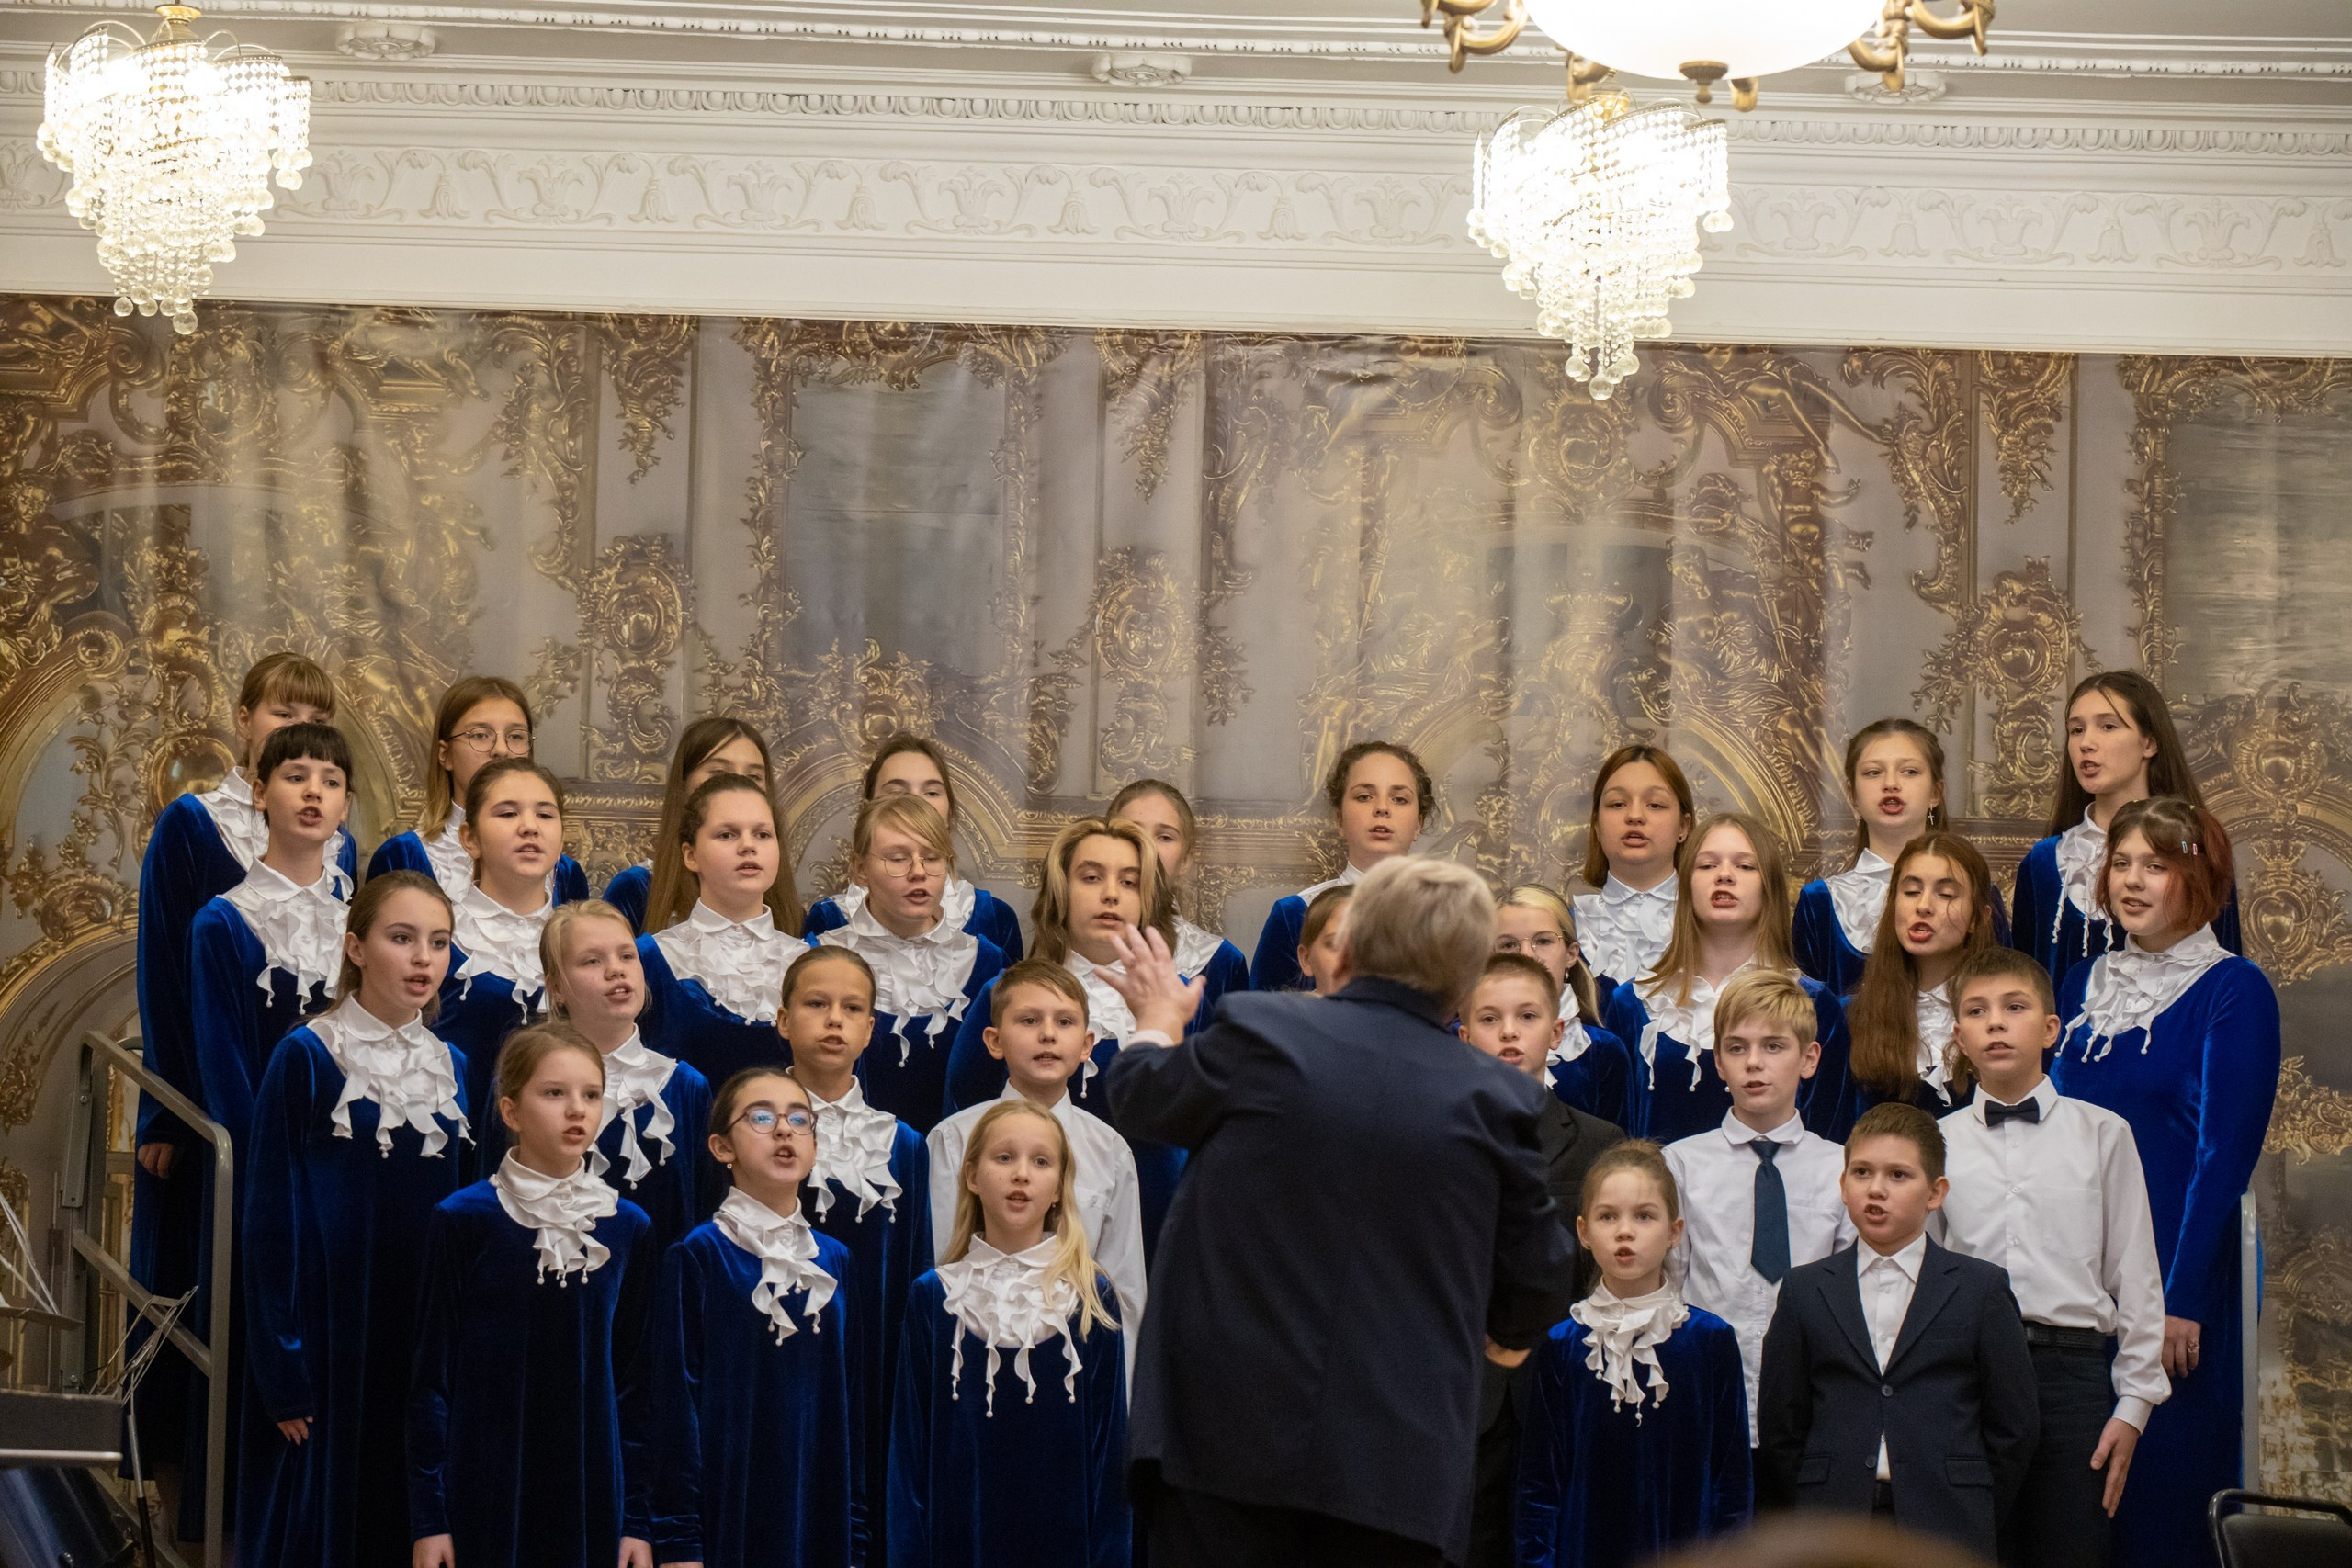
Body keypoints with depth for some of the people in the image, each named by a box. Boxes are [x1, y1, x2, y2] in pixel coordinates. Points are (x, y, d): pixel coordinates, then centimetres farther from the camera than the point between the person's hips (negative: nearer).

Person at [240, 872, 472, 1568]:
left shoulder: (449, 1066, 8)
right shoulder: (306, 1060, -7)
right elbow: (271, 1222, -8)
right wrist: (282, 1372, -12)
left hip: (427, 1341, 5)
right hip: (334, 1345, -5)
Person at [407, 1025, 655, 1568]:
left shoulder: (627, 1228, 6)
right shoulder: (462, 1221, -2)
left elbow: (635, 1381, 8)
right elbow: (432, 1377, -1)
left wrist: (638, 1520, 4)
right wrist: (428, 1518, -5)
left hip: (591, 1498, 2)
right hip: (485, 1499, -2)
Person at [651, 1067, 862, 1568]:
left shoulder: (834, 1261, 11)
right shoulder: (698, 1256, -3)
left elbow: (850, 1398, 12)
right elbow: (675, 1396, -6)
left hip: (821, 1515, 4)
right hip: (729, 1507, -4)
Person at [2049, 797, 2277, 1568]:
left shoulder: (2233, 993, -7)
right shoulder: (2085, 984, 11)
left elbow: (2224, 1157, -11)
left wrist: (2182, 1300, -16)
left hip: (2171, 1279, -6)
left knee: (2164, 1497, -1)